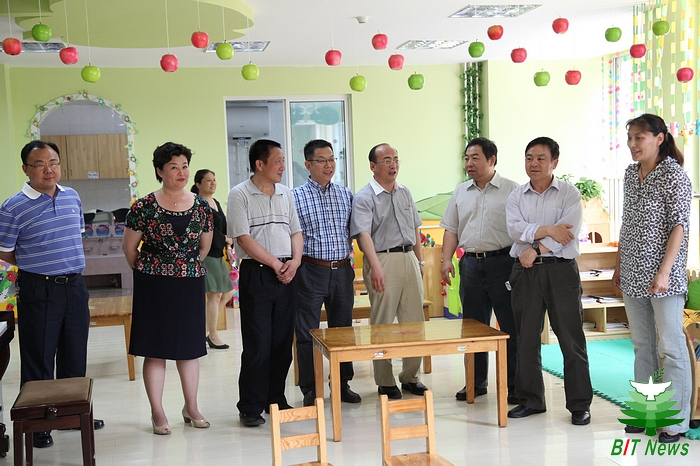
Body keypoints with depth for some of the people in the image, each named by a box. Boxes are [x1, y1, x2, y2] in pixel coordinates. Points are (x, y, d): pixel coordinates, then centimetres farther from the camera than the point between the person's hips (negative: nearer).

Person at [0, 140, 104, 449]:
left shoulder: (73, 197, 6)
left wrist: (68, 263, 11)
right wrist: (40, 266, 0)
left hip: (75, 287, 5)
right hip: (38, 292, -5)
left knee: (75, 356, 16)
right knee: (38, 360, 4)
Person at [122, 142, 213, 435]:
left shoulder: (202, 207, 2)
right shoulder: (144, 207, -7)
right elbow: (129, 247, 1)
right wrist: (148, 271, 9)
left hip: (191, 284, 3)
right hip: (154, 287, -3)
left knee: (190, 347, 11)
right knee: (155, 349, 3)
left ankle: (191, 407, 24)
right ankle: (157, 413, 13)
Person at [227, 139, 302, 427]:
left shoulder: (286, 194, 14)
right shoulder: (240, 195, -4)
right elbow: (244, 238, -11)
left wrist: (295, 261, -2)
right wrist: (275, 264, -11)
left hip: (286, 274, 6)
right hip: (256, 274, -6)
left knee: (283, 342, 9)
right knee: (257, 344, -4)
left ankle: (276, 399, 22)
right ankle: (250, 408, 6)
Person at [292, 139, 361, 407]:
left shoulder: (346, 195, 10)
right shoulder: (295, 197, -3)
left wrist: (347, 256, 5)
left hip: (342, 271, 4)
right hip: (311, 272, -4)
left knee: (343, 329, 12)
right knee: (307, 332, 1)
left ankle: (343, 385, 24)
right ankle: (310, 390, 11)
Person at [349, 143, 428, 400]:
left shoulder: (405, 193, 15)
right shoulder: (364, 198, -7)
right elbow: (364, 234, -18)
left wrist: (419, 261, 17)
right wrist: (376, 267, -30)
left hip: (408, 258, 7)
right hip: (383, 260, -6)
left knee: (414, 320, 8)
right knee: (382, 323, -1)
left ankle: (410, 376, 21)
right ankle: (385, 381, 9)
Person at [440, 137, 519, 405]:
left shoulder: (511, 190, -2)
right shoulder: (460, 192, 13)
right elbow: (452, 229, 14)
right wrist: (446, 259, 3)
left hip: (502, 262, -5)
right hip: (471, 263, 5)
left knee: (511, 327, -1)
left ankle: (515, 385, 9)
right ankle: (477, 382, 21)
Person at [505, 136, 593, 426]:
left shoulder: (569, 193, 2)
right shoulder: (516, 196, 12)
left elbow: (568, 231, -12)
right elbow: (515, 229, -5)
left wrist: (536, 249, -14)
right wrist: (547, 230, -15)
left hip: (561, 271, -3)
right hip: (525, 272, 3)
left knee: (571, 339, -1)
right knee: (526, 339, 8)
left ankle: (580, 404, 8)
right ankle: (530, 400, 20)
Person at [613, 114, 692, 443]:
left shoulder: (674, 175, -9)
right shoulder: (631, 173, 12)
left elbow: (680, 225, -14)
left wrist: (664, 271, -21)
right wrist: (619, 265, 16)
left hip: (662, 276, -7)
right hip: (633, 276, 7)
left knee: (671, 347, -2)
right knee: (642, 347, 13)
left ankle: (676, 421, 6)